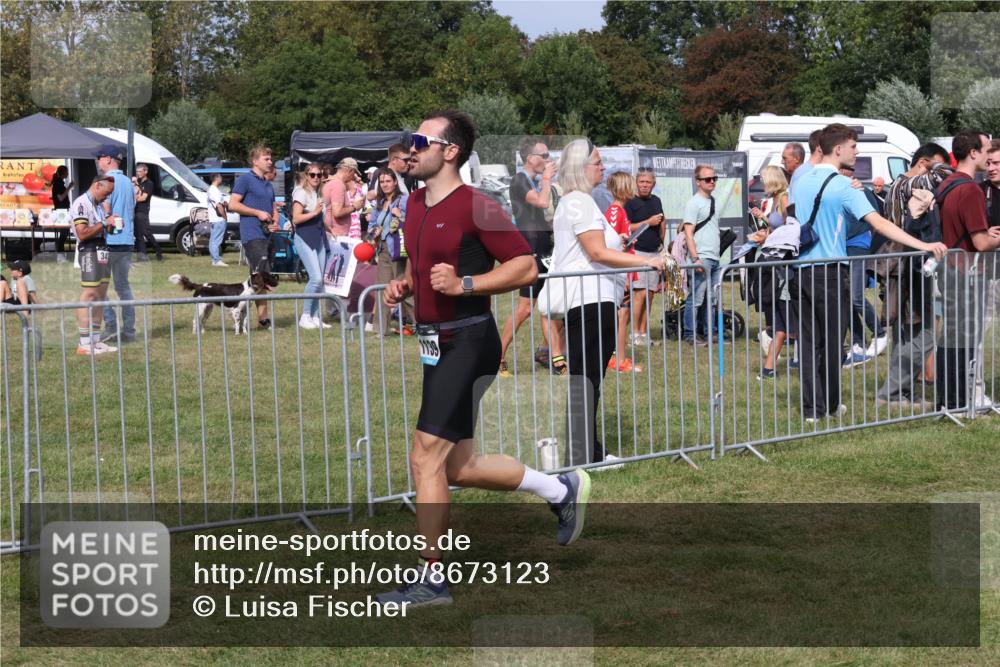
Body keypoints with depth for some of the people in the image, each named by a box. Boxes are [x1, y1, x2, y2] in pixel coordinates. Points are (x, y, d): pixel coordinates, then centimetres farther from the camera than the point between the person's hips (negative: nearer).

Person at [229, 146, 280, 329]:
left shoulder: (268, 185, 22)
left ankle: (261, 317, 12)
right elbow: (233, 204, -9)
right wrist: (258, 213, -12)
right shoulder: (245, 180, -3)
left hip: (267, 235, 8)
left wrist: (275, 223, 7)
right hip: (252, 235, -8)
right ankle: (263, 318, -16)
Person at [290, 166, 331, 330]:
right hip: (305, 238, -8)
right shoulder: (301, 193, -5)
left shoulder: (318, 193, 17)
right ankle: (305, 317, -6)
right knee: (316, 278, -16)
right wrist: (314, 212, -21)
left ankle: (315, 317, 10)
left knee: (319, 279, 4)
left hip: (319, 238, 8)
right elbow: (296, 218, -14)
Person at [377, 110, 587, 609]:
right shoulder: (415, 204, 13)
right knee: (457, 467, 13)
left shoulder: (475, 207, -14)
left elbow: (526, 267, -14)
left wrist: (463, 285, -22)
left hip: (467, 343, -9)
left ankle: (430, 580, -3)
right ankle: (561, 489, 31)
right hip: (438, 345, 9)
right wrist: (403, 287, 8)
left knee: (426, 458, -11)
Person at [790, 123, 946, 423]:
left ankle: (811, 407, 6)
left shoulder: (801, 182, 8)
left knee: (808, 339, 8)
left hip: (802, 270, 6)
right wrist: (923, 245, -25)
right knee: (832, 339, 6)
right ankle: (830, 404, 16)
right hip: (829, 272, -6)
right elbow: (878, 223, -22)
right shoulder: (842, 186, -13)